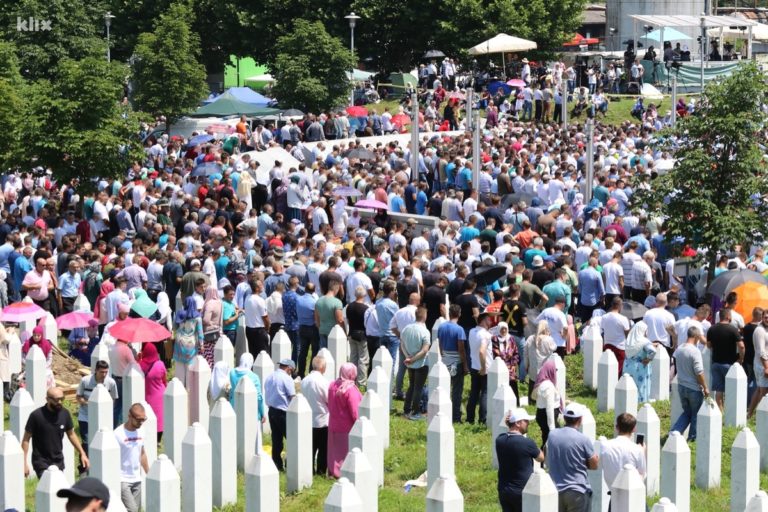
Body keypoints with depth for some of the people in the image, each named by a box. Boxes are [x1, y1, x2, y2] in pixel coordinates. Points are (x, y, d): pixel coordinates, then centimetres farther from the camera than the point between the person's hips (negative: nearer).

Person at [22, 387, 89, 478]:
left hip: (58, 461, 5)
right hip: (41, 461, -5)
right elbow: (26, 439, -8)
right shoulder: (36, 415, -13)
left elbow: (71, 434, 12)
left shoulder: (65, 414, -1)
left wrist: (82, 453, 6)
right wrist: (24, 463, -13)